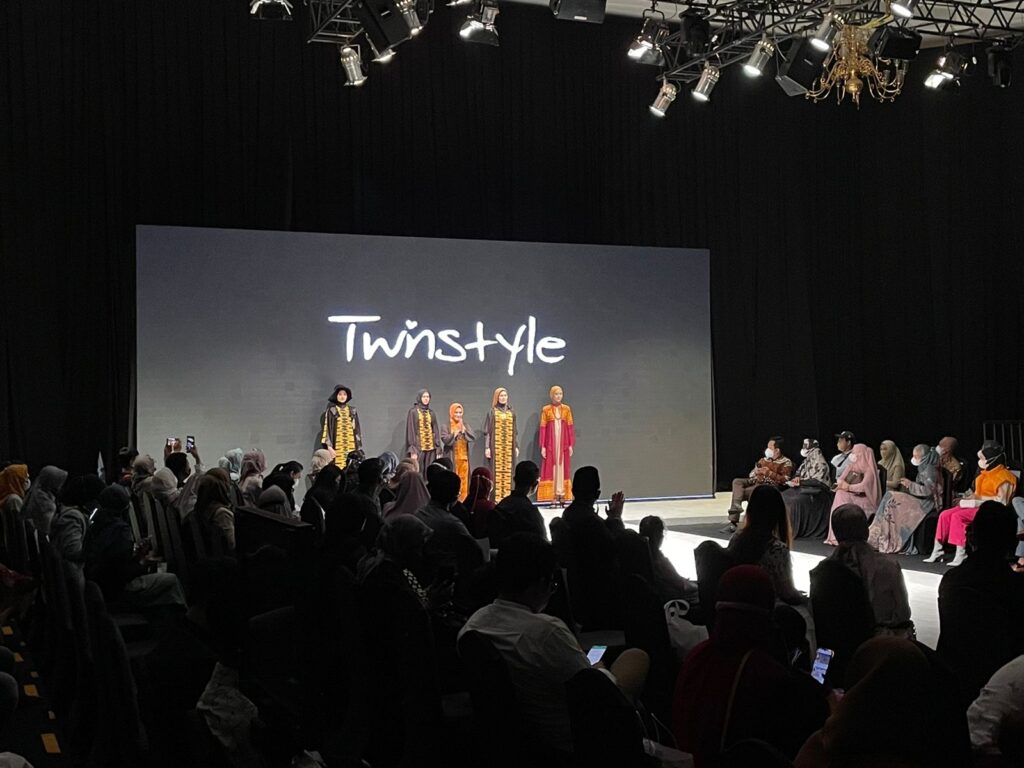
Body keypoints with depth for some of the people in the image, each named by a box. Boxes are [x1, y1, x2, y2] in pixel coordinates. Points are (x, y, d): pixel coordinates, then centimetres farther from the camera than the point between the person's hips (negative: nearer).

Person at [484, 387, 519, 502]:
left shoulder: (511, 412, 14)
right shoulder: (492, 412, 4)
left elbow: (515, 431, 15)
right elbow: (487, 431, 1)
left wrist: (516, 446, 8)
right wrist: (487, 447, -8)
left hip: (509, 446, 3)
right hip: (496, 446, -3)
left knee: (508, 472, 0)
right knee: (496, 472, -7)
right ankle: (496, 498, -7)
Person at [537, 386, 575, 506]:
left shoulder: (566, 409, 7)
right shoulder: (546, 409, 2)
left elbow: (570, 427, 6)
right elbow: (543, 428, 0)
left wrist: (571, 445, 0)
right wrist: (542, 446, -6)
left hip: (563, 443, 2)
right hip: (550, 443, -2)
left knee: (563, 467, 1)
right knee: (551, 467, -3)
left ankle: (562, 493, 3)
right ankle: (552, 495, -3)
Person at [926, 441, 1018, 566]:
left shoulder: (1003, 476, -11)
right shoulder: (985, 473, 18)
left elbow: (1002, 501, -19)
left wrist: (979, 497, -17)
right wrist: (971, 496, 9)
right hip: (977, 505, 9)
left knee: (958, 516, -30)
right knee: (945, 514, -10)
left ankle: (961, 554, -27)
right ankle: (938, 550, -12)